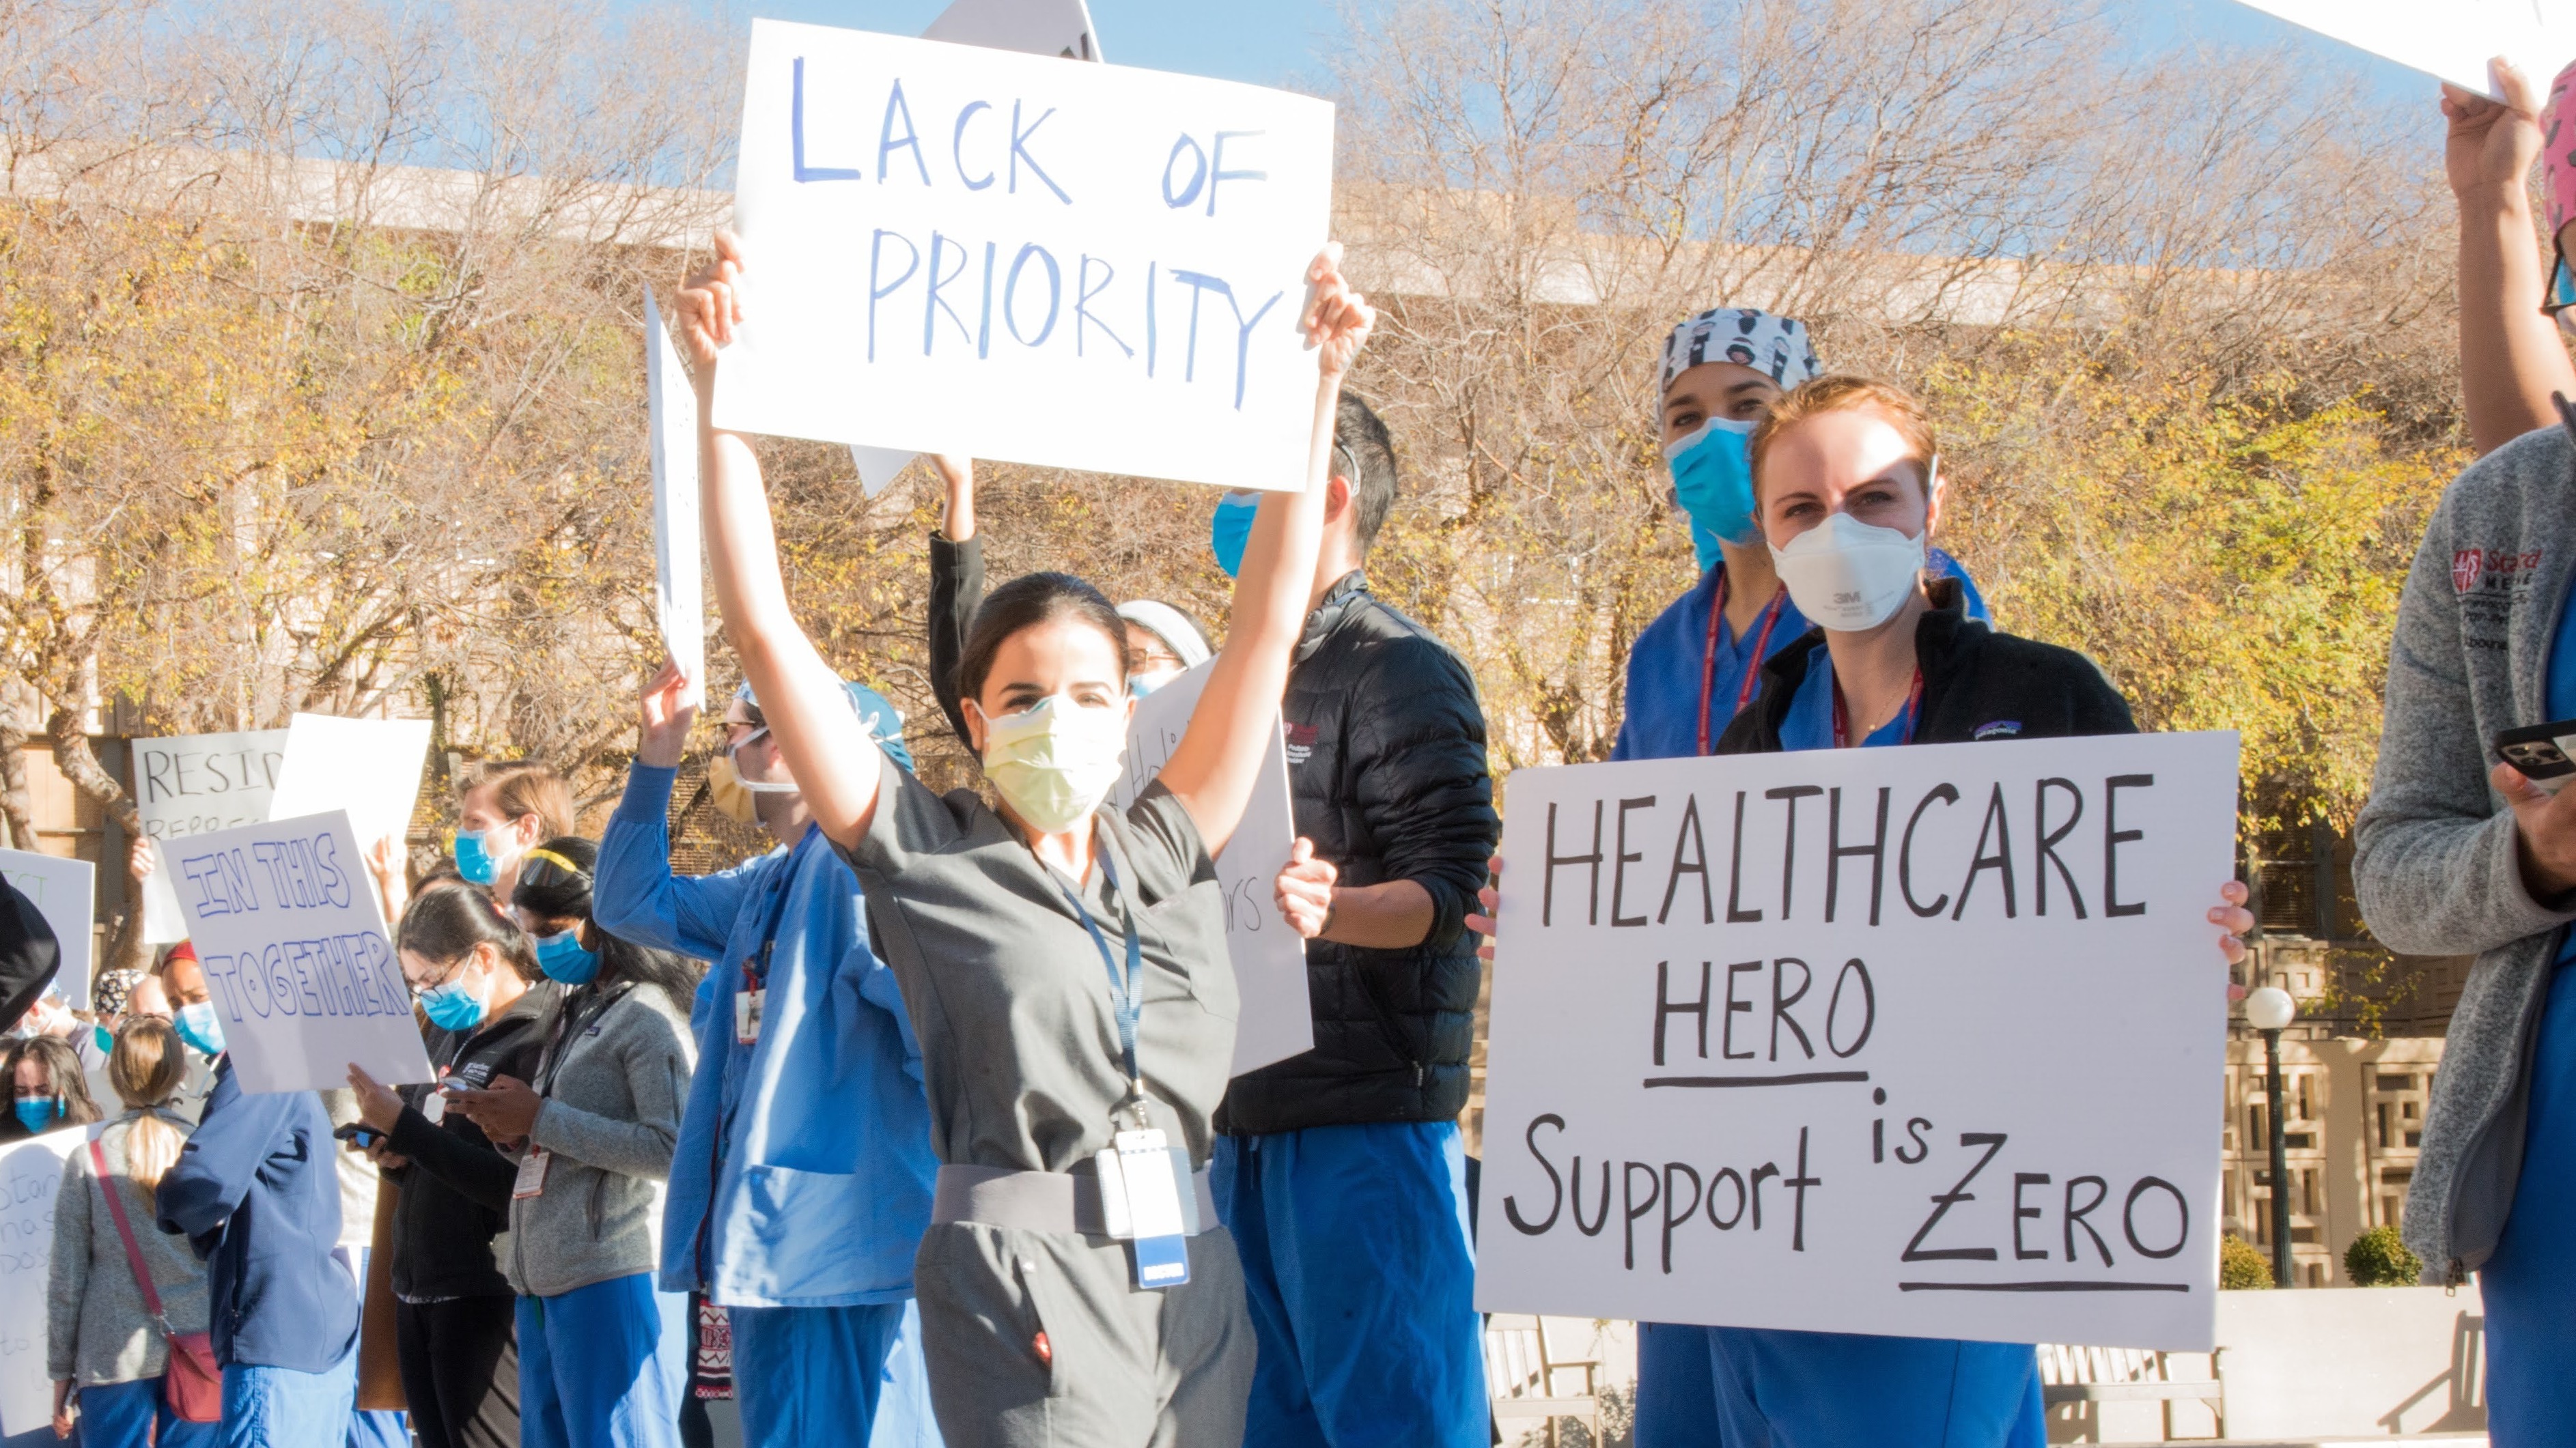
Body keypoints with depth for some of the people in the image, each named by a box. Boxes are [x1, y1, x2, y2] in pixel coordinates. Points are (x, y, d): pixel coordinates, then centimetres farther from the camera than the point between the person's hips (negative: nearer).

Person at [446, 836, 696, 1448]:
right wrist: (515, 1132, 3)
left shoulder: (647, 1016, -6)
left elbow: (673, 1151, -19)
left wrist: (540, 1118, -14)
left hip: (614, 1282, -9)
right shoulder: (572, 1016, 20)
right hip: (544, 1283, 9)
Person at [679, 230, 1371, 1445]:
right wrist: (717, 391, -3)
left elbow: (1268, 625, 15)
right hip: (1024, 1292, -5)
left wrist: (1317, 385, 14)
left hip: (1192, 1295, 5)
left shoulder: (1168, 856, 14)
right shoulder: (927, 859, 4)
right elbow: (765, 630, 0)